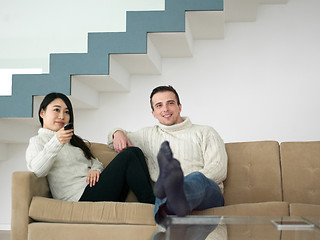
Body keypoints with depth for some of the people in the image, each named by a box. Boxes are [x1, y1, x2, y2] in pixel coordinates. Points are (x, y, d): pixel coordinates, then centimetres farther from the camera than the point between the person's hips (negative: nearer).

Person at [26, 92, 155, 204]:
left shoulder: (74, 140, 33)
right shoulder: (37, 141, 9)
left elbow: (95, 162, 24)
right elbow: (36, 170, -13)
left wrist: (95, 169, -1)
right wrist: (56, 143, -27)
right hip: (80, 196, -8)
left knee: (135, 151, -11)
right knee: (128, 155, -21)